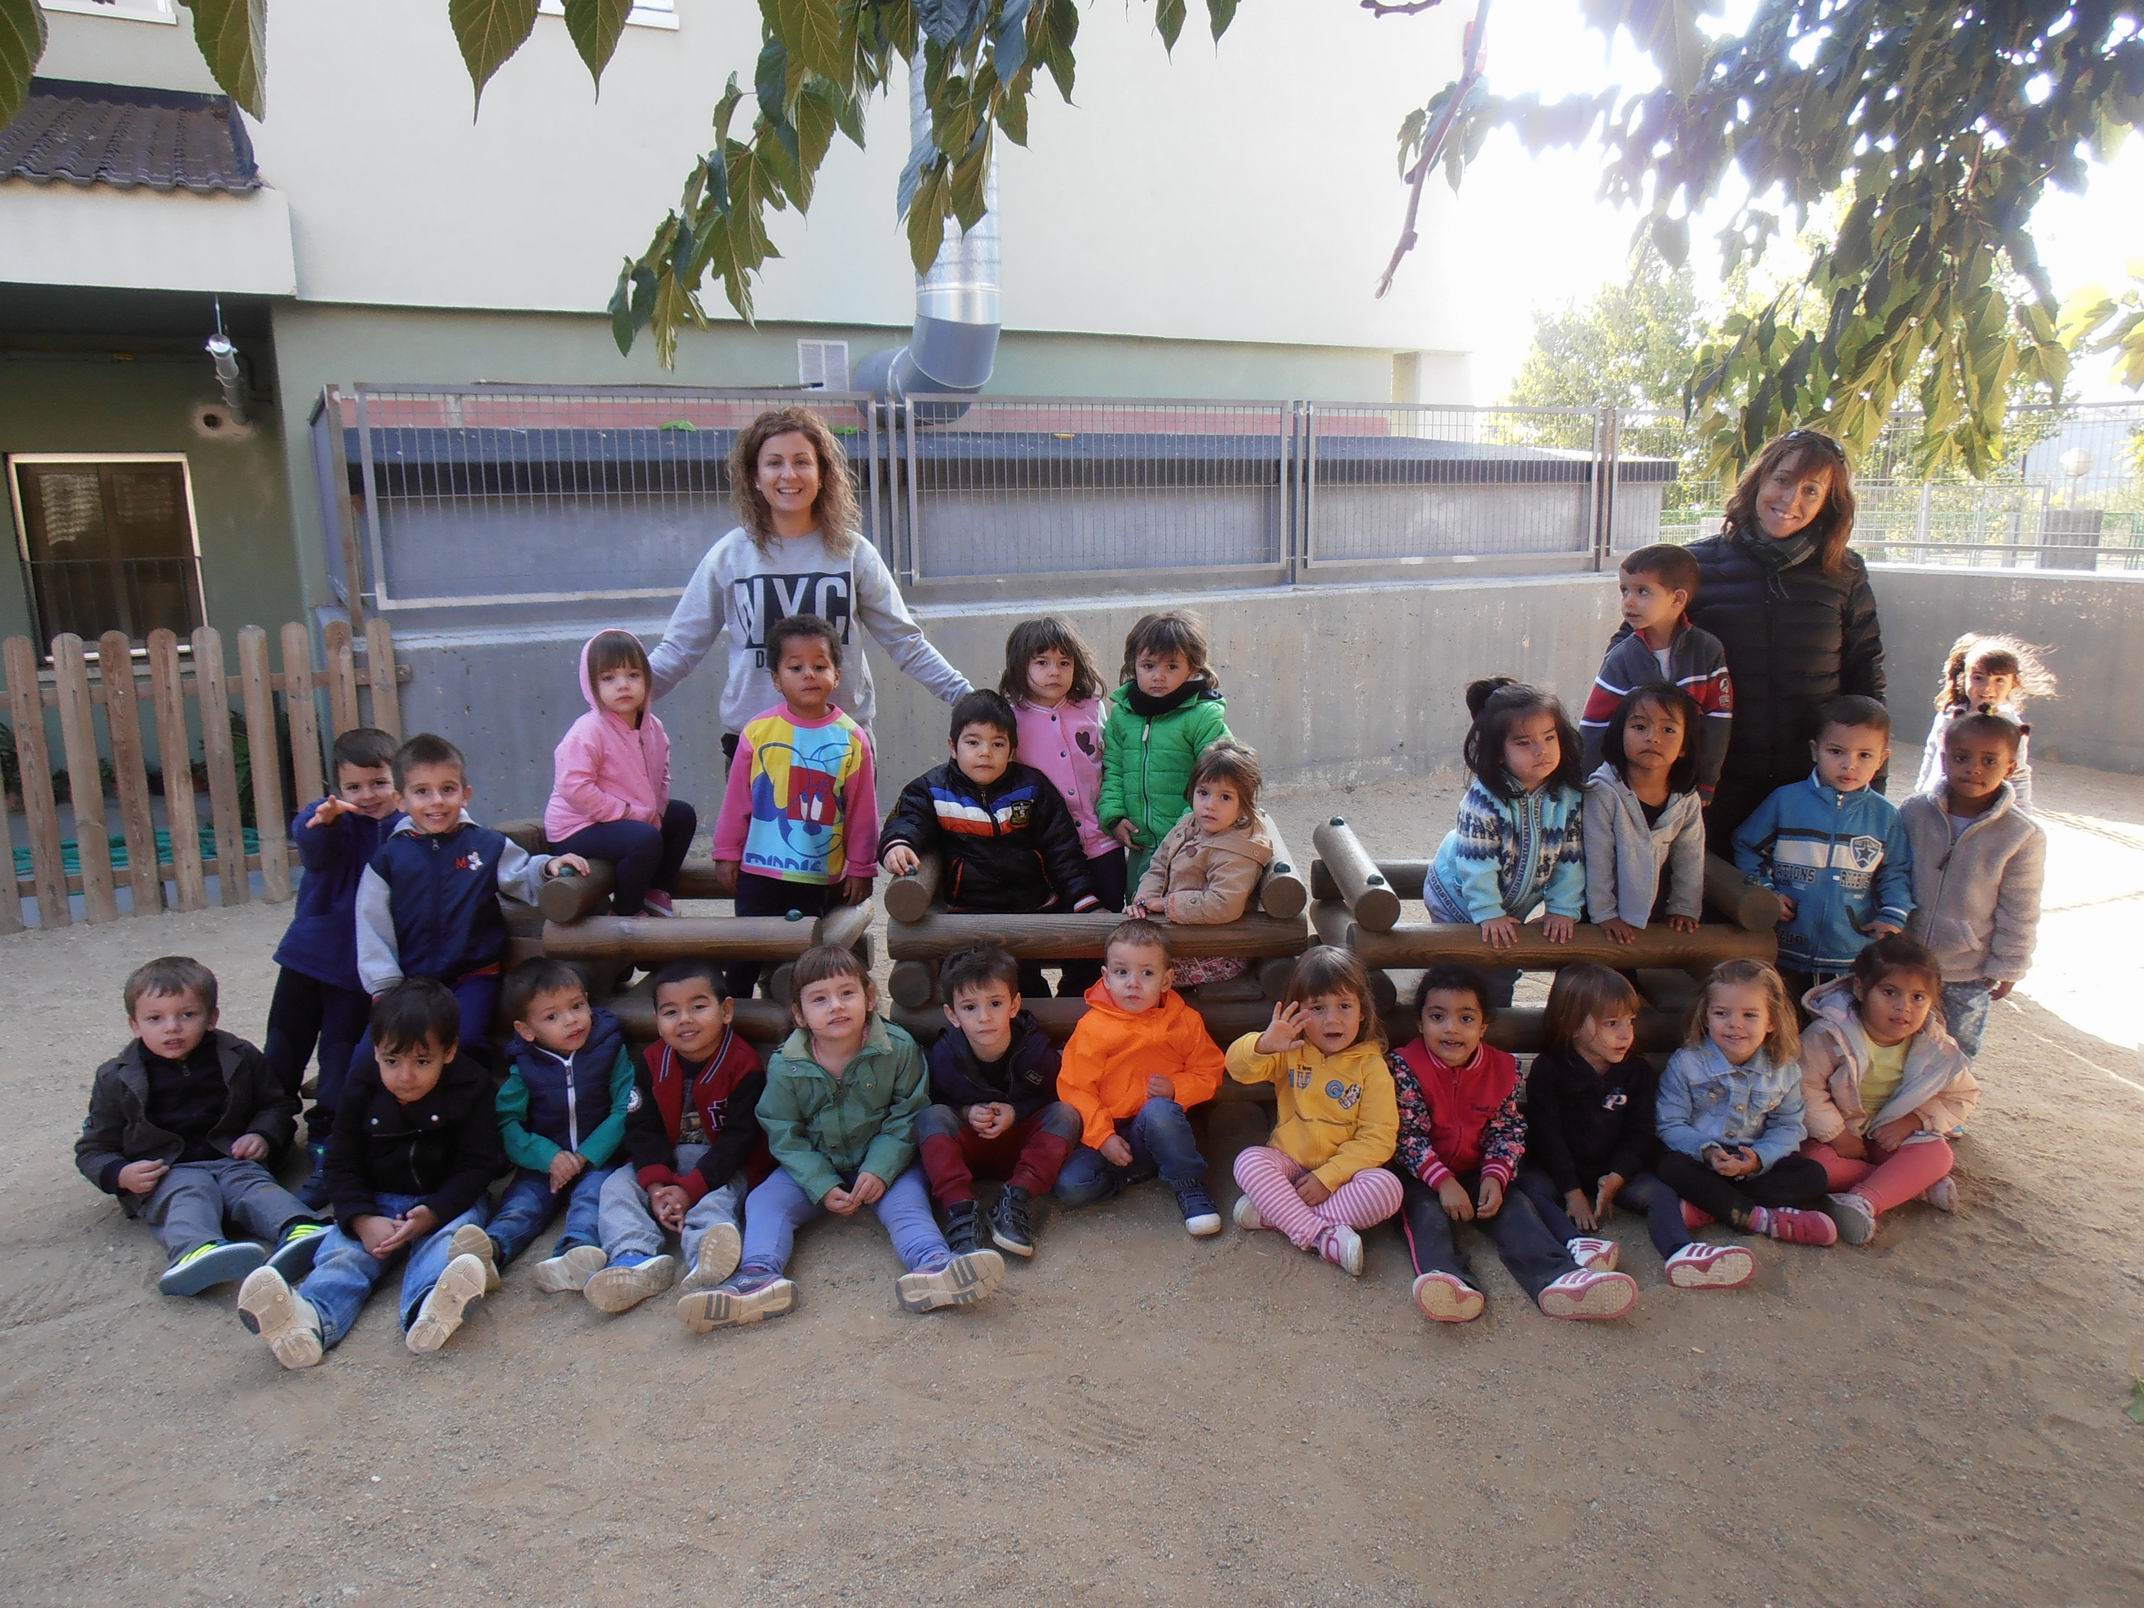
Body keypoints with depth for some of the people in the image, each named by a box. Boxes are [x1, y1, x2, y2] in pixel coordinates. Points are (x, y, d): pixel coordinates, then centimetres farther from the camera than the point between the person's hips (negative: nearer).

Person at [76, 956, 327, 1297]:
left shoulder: (240, 1058, 9)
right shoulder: (117, 1080, 7)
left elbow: (278, 1103, 22)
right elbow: (93, 1150, 12)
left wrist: (263, 1136, 0)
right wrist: (121, 1175, -10)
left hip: (232, 1158, 2)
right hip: (164, 1175, -1)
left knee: (255, 1185, -30)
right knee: (189, 1194, -34)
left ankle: (299, 1230, -59)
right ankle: (195, 1252, -66)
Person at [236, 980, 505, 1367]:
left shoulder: (470, 1086, -8)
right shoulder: (363, 1088, 0)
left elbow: (477, 1166, -8)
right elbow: (342, 1165, 2)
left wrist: (432, 1213, -25)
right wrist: (362, 1220, -17)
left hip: (447, 1202, -2)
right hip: (376, 1203, 3)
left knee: (448, 1238, -33)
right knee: (345, 1249, -26)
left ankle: (429, 1309, -64)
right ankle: (309, 1320, -56)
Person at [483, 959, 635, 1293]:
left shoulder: (610, 1049, -3)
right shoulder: (524, 1066, 1)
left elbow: (624, 1112, -7)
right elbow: (506, 1124, -3)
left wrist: (585, 1157, -16)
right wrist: (549, 1157, -19)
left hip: (597, 1160, -2)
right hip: (542, 1164, 2)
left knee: (592, 1194, -30)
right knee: (519, 1203, -23)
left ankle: (576, 1250, -55)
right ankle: (491, 1251, -48)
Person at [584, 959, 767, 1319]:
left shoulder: (742, 1065, -14)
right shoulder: (653, 1062, 1)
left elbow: (740, 1137, -17)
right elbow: (641, 1128, -2)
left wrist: (690, 1188, -25)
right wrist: (656, 1185, -19)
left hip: (724, 1167, -5)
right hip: (665, 1164, 5)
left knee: (715, 1200, -33)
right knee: (617, 1185, -15)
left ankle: (706, 1260, -61)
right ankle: (634, 1257, -39)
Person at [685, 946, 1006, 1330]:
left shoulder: (899, 1048, -14)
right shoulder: (786, 1066, -11)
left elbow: (907, 1117, -9)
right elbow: (785, 1136, -6)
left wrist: (880, 1170, -22)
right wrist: (822, 1187, -18)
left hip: (884, 1160, -2)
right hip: (813, 1168, 2)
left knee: (906, 1198, -29)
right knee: (764, 1201, -19)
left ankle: (932, 1263, -51)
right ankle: (760, 1274, -39)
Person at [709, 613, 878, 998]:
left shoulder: (852, 738, -7)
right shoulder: (758, 731, -7)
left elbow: (863, 811, -2)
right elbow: (736, 799, 1)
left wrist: (861, 868, 1)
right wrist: (727, 854, 4)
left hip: (822, 875, 0)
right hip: (759, 868, 0)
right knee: (747, 952, 12)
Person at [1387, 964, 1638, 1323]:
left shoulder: (1502, 1069, 2)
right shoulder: (1406, 1065, -10)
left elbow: (1509, 1132, 2)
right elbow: (1408, 1135, -15)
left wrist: (1495, 1177, -16)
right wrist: (1443, 1181, -25)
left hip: (1476, 1173, 4)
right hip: (1422, 1175, -4)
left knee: (1516, 1206, -19)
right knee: (1427, 1210, -31)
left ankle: (1559, 1279, -39)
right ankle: (1449, 1280, -55)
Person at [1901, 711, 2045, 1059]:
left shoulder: (2024, 836, -13)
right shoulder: (1914, 812, -8)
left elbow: (2019, 914, -6)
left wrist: (2007, 968, -3)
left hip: (1968, 973, -1)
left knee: (1958, 1054, 14)